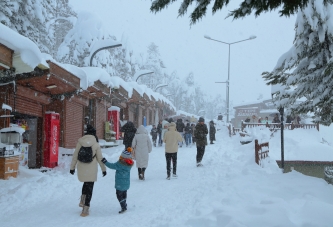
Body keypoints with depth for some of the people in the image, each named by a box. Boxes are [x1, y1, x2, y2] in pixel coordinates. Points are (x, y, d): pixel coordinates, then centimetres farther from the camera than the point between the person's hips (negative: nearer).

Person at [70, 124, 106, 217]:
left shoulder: (80, 142, -3)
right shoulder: (96, 144, -8)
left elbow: (75, 156, 2)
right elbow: (100, 158, -3)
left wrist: (72, 167, 13)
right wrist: (104, 169, 9)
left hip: (81, 169, 3)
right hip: (91, 170, -3)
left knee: (86, 183, 29)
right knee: (89, 187, 8)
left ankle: (82, 200, 18)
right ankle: (85, 209, 7)